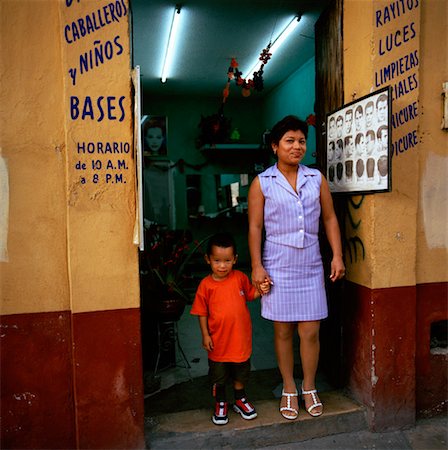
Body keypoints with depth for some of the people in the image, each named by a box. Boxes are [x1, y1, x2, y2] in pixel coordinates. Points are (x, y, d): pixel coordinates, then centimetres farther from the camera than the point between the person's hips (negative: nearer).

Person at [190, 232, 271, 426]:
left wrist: (261, 290, -10)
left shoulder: (240, 278, -6)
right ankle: (221, 404, 38)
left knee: (240, 373, 20)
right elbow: (202, 313, -5)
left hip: (240, 339, 2)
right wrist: (205, 335, -8)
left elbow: (250, 294, 9)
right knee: (218, 377, 14)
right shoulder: (206, 284, -11)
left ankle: (240, 400, 43)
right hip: (218, 341, -1)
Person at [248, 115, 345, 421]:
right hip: (278, 266, -2)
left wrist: (338, 255, 2)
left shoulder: (317, 179, 7)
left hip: (310, 265, 2)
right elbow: (255, 227, -3)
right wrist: (257, 266, -8)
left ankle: (309, 388, 28)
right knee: (283, 330, 9)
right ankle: (289, 389, 28)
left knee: (311, 331, 5)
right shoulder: (262, 183, -1)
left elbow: (330, 219, 9)